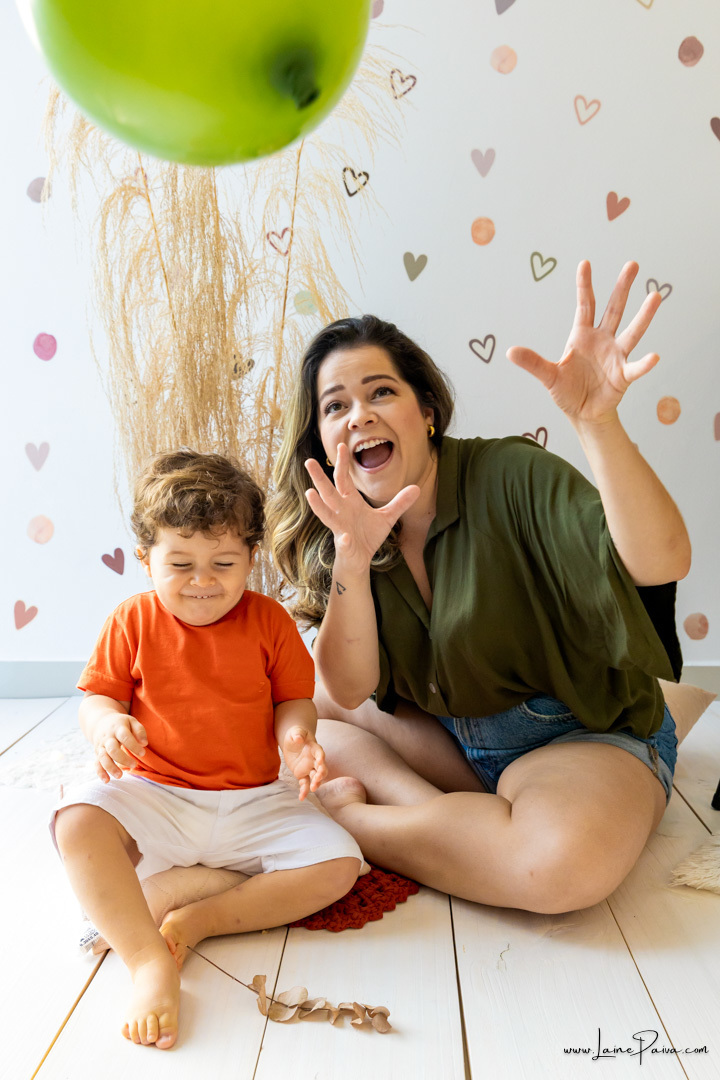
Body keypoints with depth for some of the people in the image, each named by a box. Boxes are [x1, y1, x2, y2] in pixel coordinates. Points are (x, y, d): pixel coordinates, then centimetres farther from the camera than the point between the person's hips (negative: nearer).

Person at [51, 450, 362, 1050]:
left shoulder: (268, 621, 0)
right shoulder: (132, 623, 0)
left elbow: (294, 699, 5)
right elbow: (97, 697, 3)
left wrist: (297, 736, -18)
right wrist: (108, 724, -21)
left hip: (252, 803, 1)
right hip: (153, 794, 0)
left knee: (338, 864, -19)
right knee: (77, 823, -29)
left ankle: (198, 921, -16)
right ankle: (149, 962, -29)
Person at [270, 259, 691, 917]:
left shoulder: (507, 476, -18)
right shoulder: (338, 534, -4)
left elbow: (663, 562, -31)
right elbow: (349, 692, -14)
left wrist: (596, 420, -47)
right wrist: (352, 555, -30)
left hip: (589, 737, -4)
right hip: (449, 743, 5)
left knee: (565, 859, -36)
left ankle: (351, 816, -14)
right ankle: (440, 816, -17)